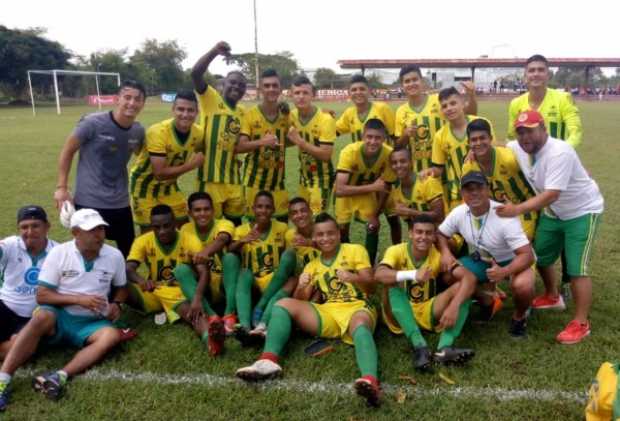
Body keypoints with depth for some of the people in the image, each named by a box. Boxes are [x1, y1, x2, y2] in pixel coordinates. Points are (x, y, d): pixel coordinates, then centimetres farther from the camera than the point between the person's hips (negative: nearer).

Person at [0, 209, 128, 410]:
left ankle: (60, 376, -45)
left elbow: (121, 287, 17)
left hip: (91, 322, 2)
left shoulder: (115, 256, 0)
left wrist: (116, 304, -5)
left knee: (112, 335, -30)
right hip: (59, 316, -2)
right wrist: (78, 299, -19)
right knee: (42, 316, -36)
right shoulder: (59, 253, -7)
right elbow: (42, 295, -8)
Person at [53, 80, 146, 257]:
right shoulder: (92, 123, -14)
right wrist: (61, 187, -8)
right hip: (89, 202, -5)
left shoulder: (138, 131, -1)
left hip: (121, 203, 5)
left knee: (130, 253, 14)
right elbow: (67, 151, -4)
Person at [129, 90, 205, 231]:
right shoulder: (158, 132, -31)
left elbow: (204, 153, 11)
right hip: (145, 185, -6)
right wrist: (192, 165, -28)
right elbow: (160, 173, -33)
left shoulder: (197, 133, -12)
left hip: (168, 185, 6)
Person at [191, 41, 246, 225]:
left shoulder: (243, 112, 14)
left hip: (233, 177, 6)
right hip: (210, 176, -6)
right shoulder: (210, 98, -3)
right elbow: (195, 73, -19)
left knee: (236, 221, 16)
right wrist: (215, 51, -30)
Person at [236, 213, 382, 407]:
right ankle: (269, 361, -34)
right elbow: (301, 301, 11)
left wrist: (353, 277, -21)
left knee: (360, 327, -40)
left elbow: (371, 287, 0)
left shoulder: (355, 250, 8)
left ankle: (370, 380, -67)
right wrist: (301, 287, -12)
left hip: (357, 308, -4)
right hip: (329, 312, 4)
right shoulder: (312, 266, 19)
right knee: (284, 304, -15)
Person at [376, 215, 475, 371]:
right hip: (400, 315, -2)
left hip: (427, 313, 2)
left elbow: (470, 278, -21)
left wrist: (454, 306, -39)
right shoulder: (396, 251, -13)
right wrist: (412, 275, -49)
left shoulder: (439, 255, -8)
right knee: (392, 283, -31)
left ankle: (445, 348, -36)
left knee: (461, 285, -19)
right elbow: (379, 275, -34)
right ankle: (420, 346, -41)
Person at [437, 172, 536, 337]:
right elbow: (441, 234, 1)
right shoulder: (458, 213, -16)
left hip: (511, 262, -5)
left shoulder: (504, 217, -31)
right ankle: (487, 303, 11)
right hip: (481, 260, 5)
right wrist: (445, 252, -22)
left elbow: (527, 255, -32)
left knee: (522, 285, -37)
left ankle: (519, 316, 2)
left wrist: (504, 272, -51)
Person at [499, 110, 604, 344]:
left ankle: (581, 324, 1)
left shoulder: (559, 153, -33)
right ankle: (553, 297, 42)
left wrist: (517, 209, -48)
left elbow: (552, 194, -39)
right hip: (553, 212, 8)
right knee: (540, 256, 17)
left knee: (576, 268, -11)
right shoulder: (518, 148, -9)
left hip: (582, 211, -8)